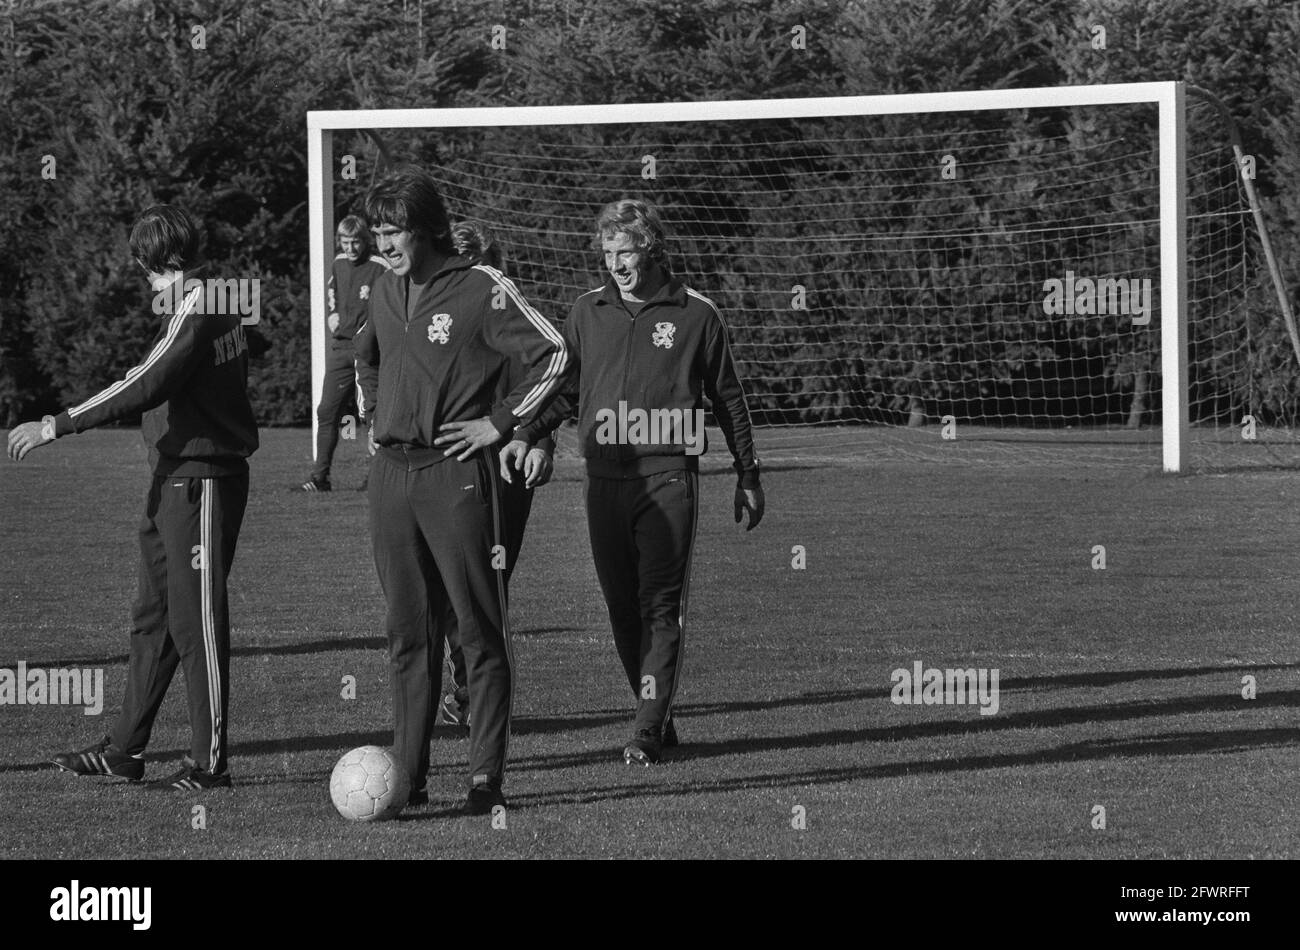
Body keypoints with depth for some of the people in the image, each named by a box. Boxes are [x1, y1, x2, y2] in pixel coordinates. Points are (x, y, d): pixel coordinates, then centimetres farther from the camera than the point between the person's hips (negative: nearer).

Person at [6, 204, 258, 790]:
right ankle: (125, 749, 19)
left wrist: (55, 427, -24)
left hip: (201, 483, -10)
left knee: (197, 621, -4)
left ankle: (210, 763, 2)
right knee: (153, 617, 13)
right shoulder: (211, 304, 12)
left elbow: (142, 389, -25)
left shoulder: (196, 314, -17)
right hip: (174, 478, 10)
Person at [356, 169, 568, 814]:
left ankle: (487, 778, -1)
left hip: (457, 475, -6)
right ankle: (407, 773, 12)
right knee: (407, 632, 8)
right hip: (391, 475, 6)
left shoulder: (482, 289, -8)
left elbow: (552, 353, -10)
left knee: (479, 631, -3)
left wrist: (499, 422, -11)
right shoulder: (386, 290, 13)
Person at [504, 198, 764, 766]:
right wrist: (524, 436, 0)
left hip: (668, 478, -4)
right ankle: (658, 718, 17)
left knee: (661, 605, -9)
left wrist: (747, 477, 12)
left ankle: (647, 730, -11)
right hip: (604, 478, 4)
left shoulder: (695, 315, 2)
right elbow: (564, 386, 17)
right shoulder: (588, 312, 10)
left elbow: (727, 400, 10)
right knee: (622, 606, 6)